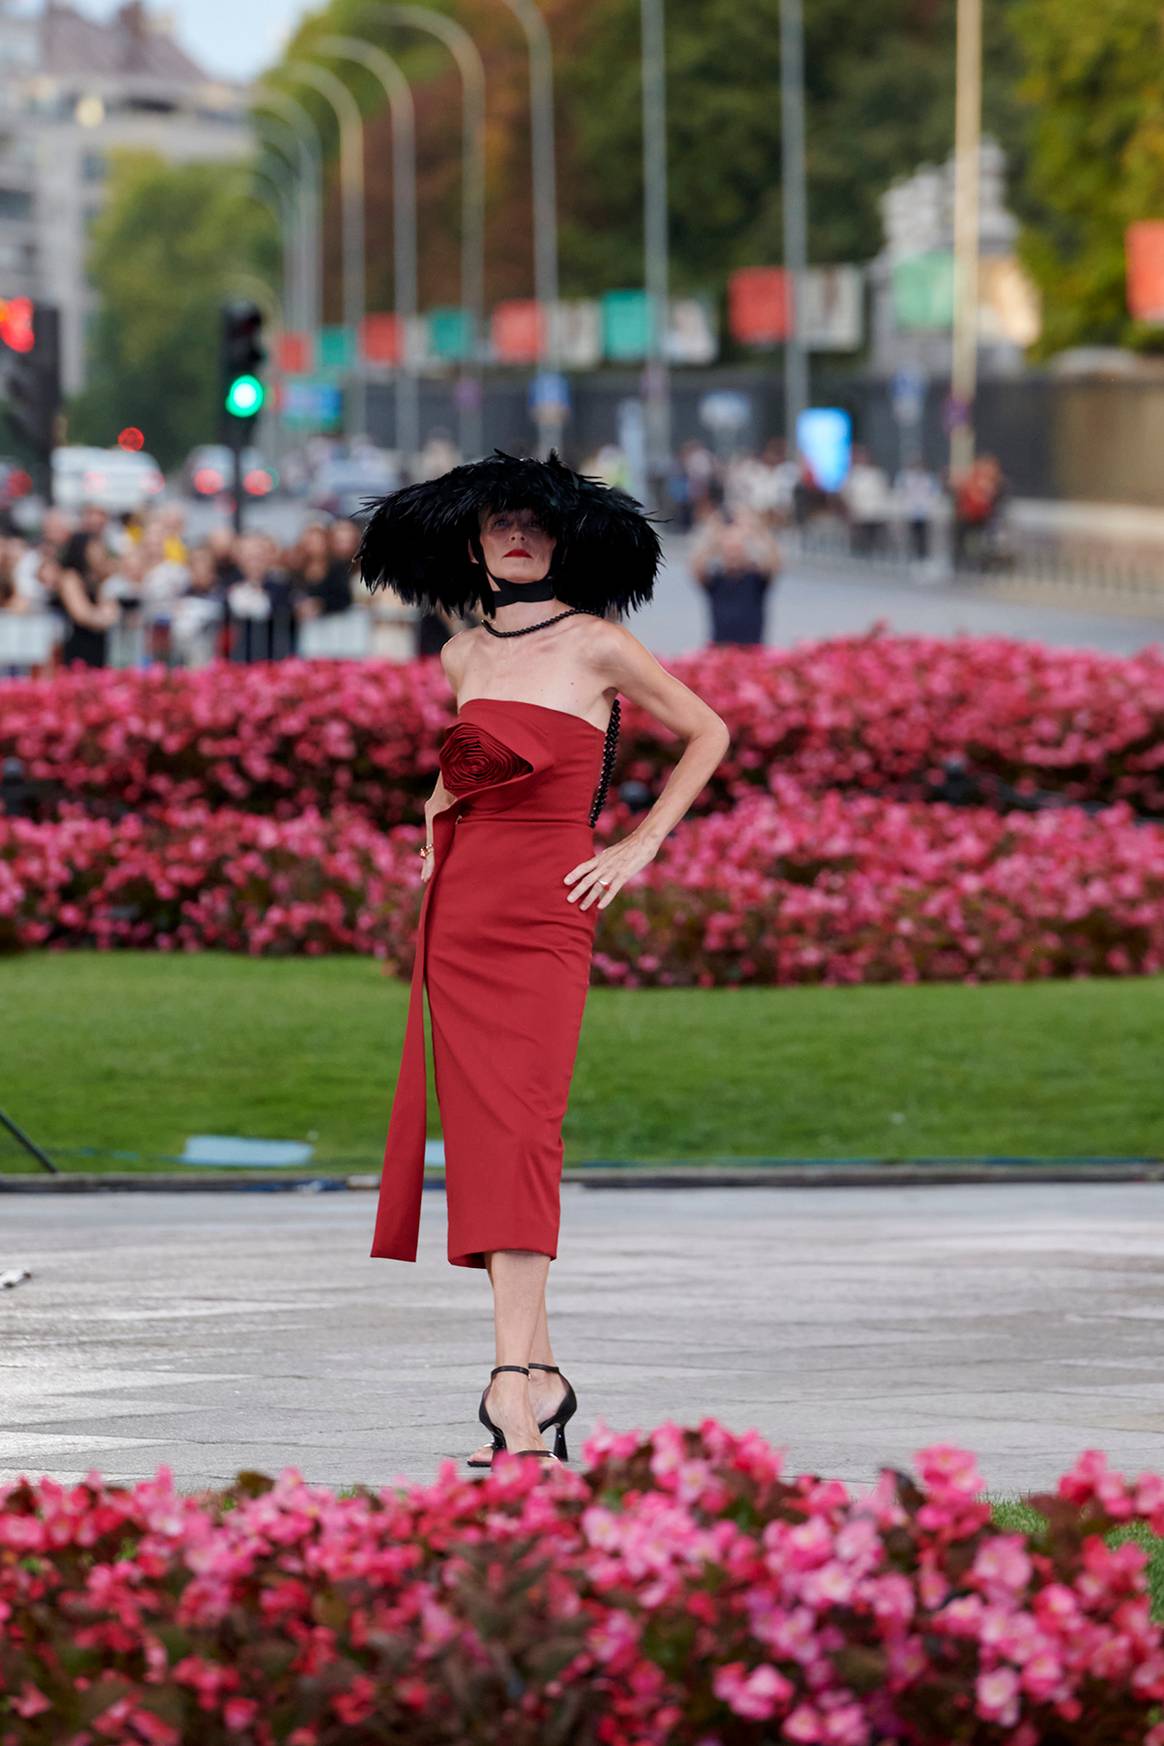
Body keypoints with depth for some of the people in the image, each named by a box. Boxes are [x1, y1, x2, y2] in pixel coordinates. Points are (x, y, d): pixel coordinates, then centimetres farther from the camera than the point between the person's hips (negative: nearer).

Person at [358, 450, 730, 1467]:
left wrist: (639, 848, 4)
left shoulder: (596, 646, -1)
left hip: (546, 908, -6)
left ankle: (513, 1396, -23)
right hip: (458, 906, 6)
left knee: (514, 1134, -17)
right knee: (480, 1132, 3)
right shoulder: (462, 657, 14)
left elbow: (708, 734, 9)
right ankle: (541, 1373, 12)